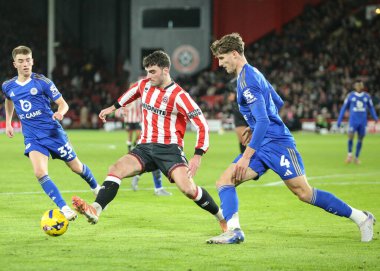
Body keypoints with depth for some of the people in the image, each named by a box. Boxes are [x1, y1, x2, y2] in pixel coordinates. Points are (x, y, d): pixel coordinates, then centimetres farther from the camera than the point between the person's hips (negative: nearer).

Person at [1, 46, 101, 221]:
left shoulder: (42, 82, -10)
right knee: (40, 173, -23)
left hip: (53, 132, -2)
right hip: (32, 138, 2)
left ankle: (96, 189, 43)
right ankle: (64, 209, -19)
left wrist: (60, 113, -30)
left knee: (76, 167, 12)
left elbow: (63, 104, -8)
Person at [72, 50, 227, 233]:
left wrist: (198, 156, -19)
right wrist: (113, 107, 39)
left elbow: (202, 125, -12)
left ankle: (222, 217, 1)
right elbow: (132, 92, 33)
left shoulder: (179, 96, -12)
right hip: (145, 148, 5)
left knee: (188, 189, -22)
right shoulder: (144, 85, 6)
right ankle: (95, 210, -35)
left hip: (169, 149, -5)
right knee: (116, 169, -20)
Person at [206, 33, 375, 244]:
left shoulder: (247, 80, -15)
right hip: (263, 145, 10)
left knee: (303, 192, -7)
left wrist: (246, 157, -26)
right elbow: (278, 103, 28)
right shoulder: (252, 74, 16)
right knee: (224, 181, -6)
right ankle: (234, 231, -18)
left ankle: (360, 217, 3)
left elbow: (263, 121, -24)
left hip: (276, 143, -10)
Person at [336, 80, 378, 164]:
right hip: (353, 120, -2)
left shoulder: (367, 96, 5)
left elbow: (371, 107, 15)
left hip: (363, 121, 2)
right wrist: (339, 120, 4)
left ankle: (356, 157, 17)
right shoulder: (350, 96, 0)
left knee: (360, 139, 4)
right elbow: (344, 107, 6)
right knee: (351, 136, -18)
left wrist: (375, 117, 2)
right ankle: (349, 153, 4)